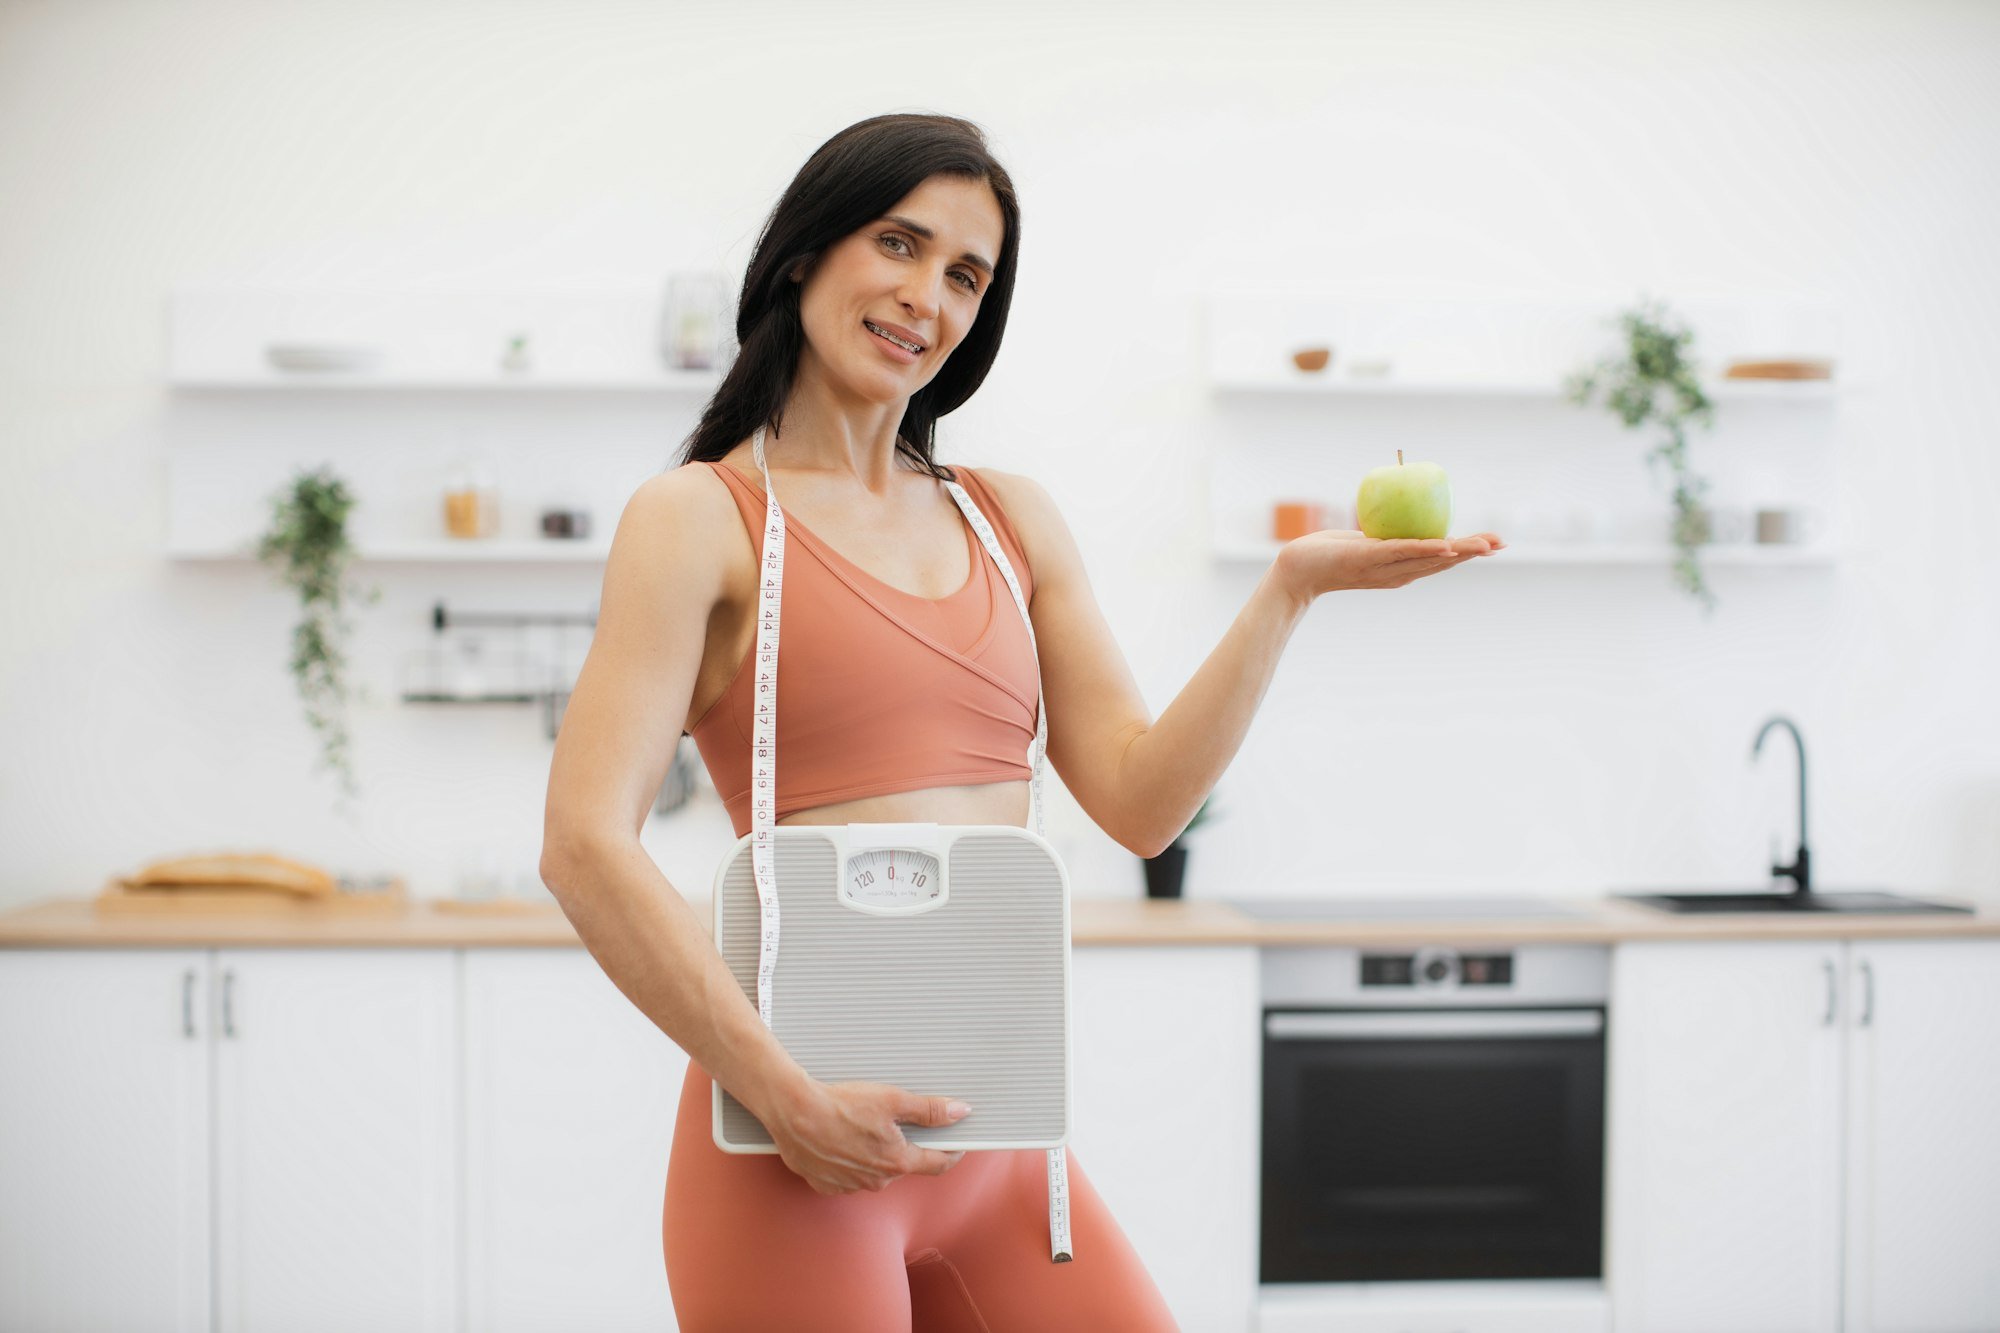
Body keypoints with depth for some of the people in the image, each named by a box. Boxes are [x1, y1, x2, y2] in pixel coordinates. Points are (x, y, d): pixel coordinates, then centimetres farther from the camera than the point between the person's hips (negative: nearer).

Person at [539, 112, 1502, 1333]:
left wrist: (1289, 591, -1)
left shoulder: (1012, 519, 14)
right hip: (802, 1142, -5)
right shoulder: (702, 518, -2)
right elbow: (587, 848, -12)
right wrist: (788, 1097, -16)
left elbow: (1139, 801, 7)